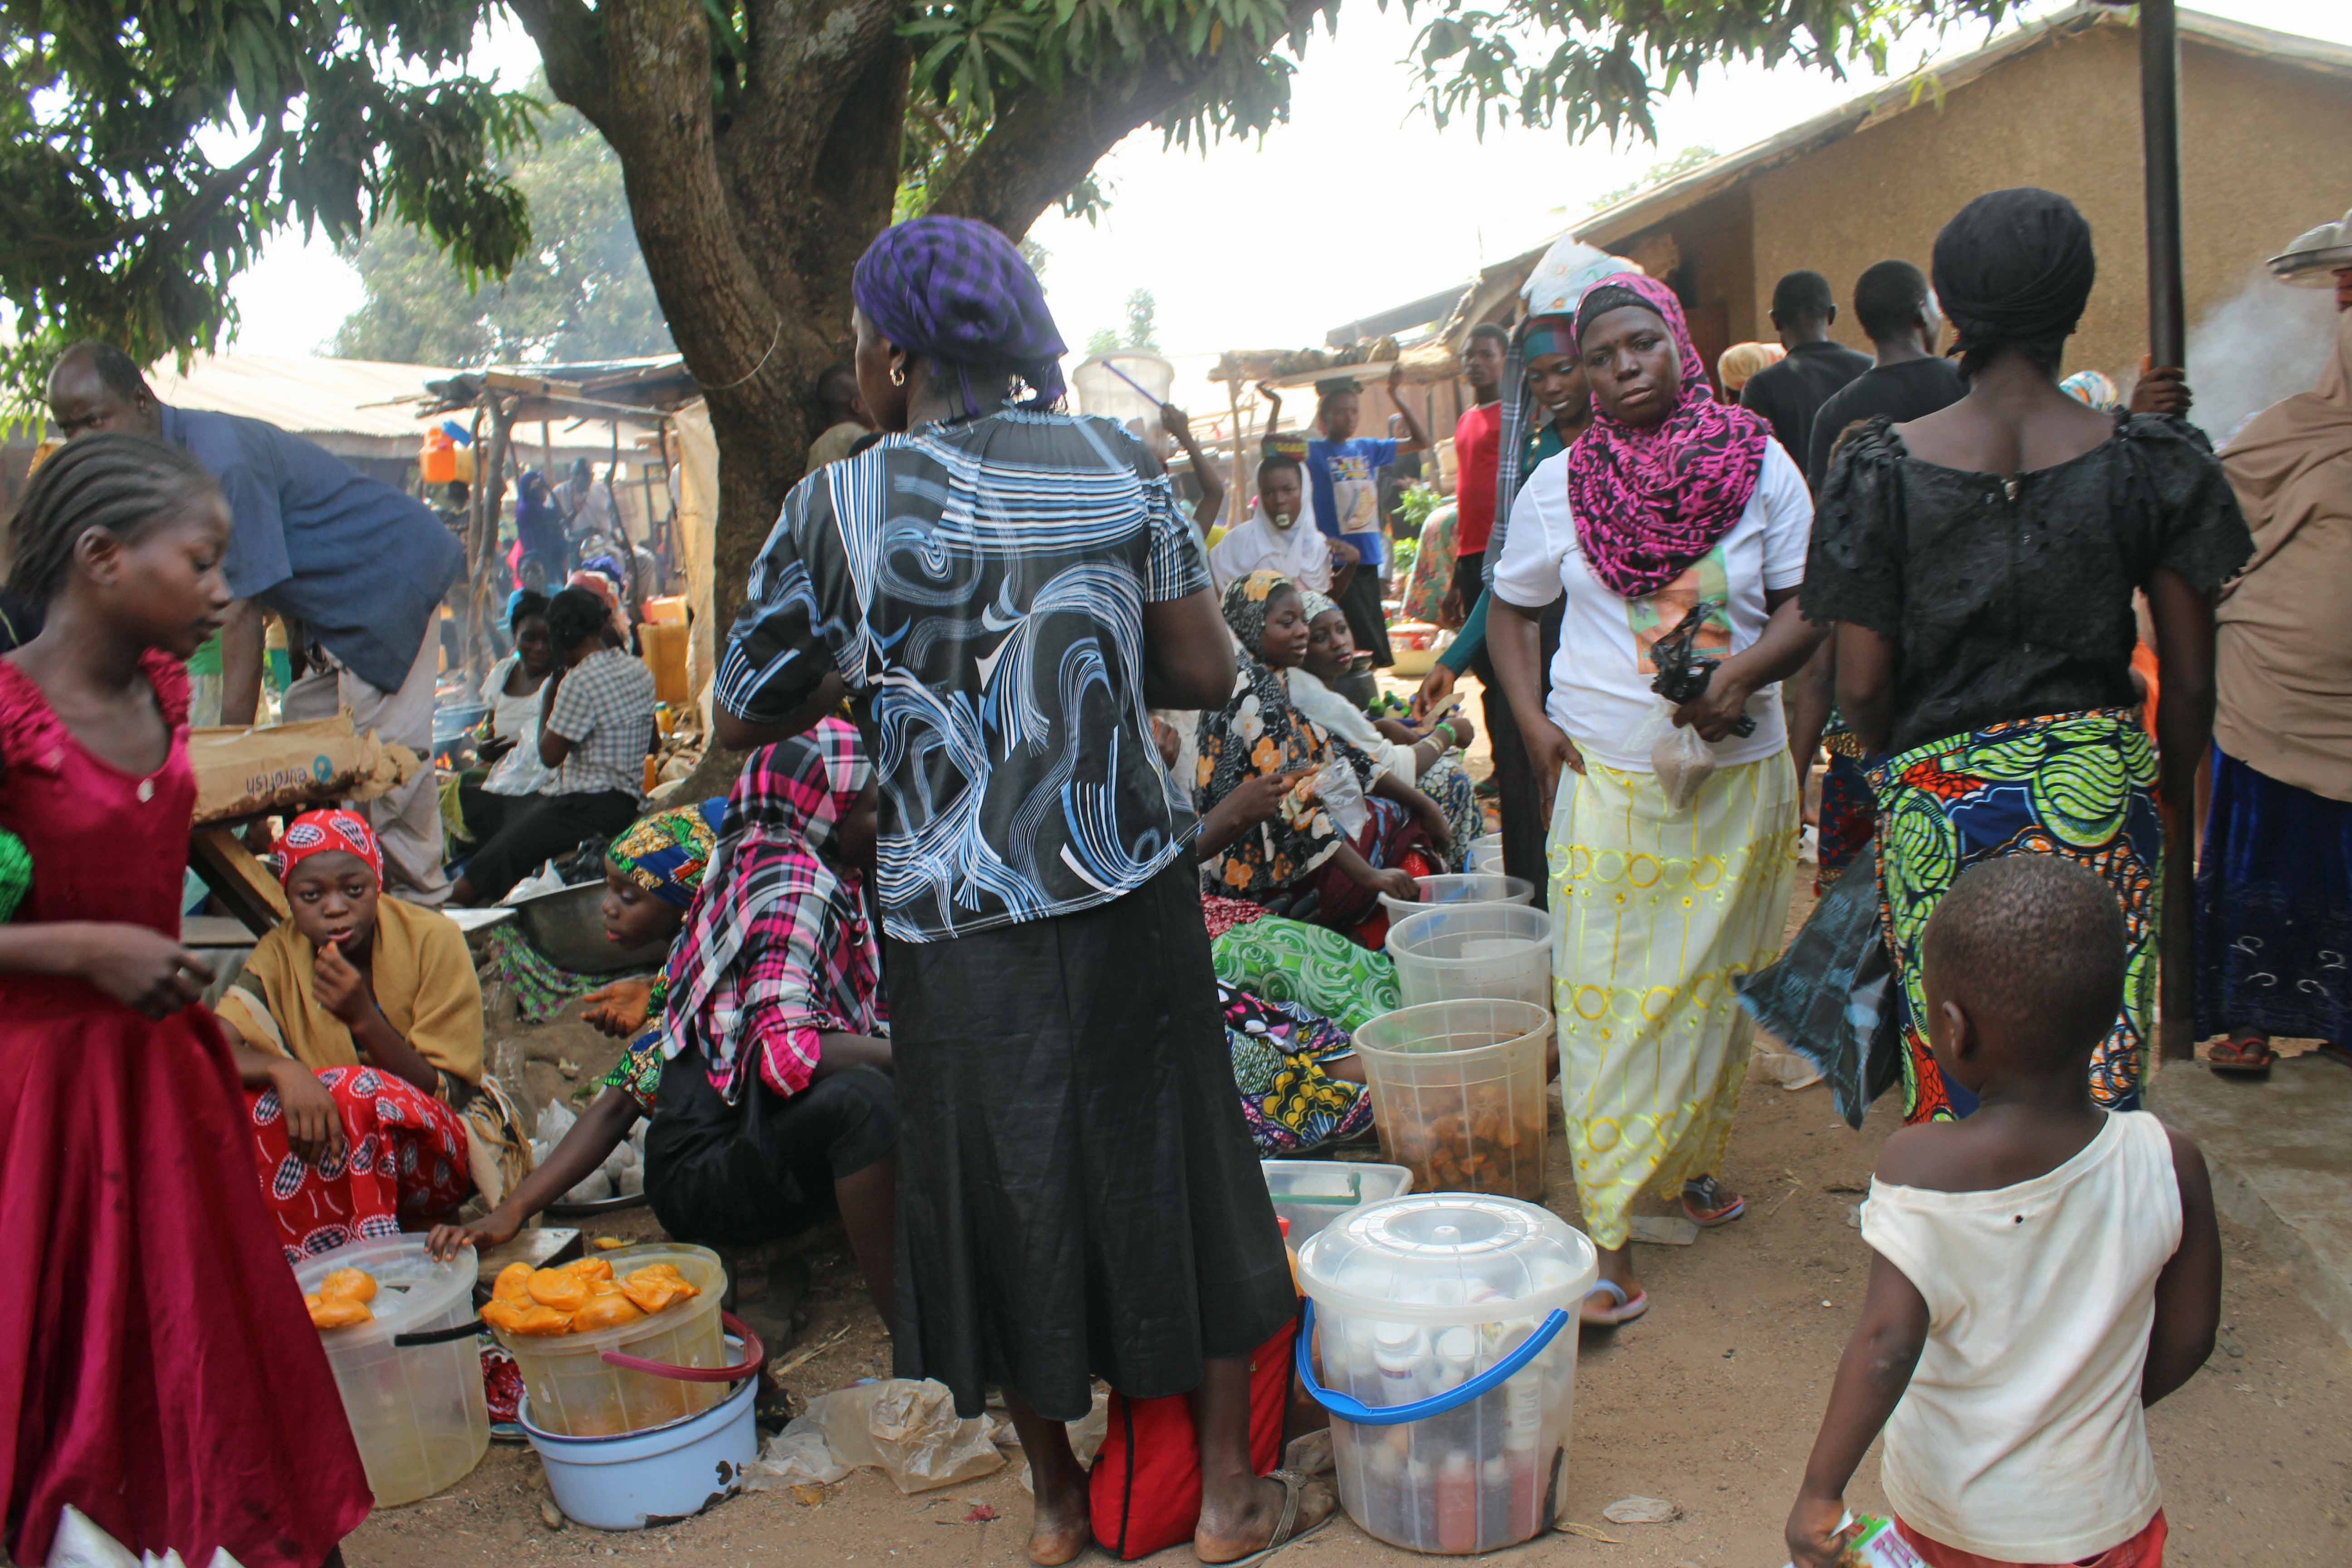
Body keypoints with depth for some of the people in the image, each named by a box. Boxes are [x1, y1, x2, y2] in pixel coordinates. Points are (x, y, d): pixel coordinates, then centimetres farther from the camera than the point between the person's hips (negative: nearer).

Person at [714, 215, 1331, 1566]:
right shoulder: (1117, 465, -2)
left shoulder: (840, 507, -9)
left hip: (962, 926, -1)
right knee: (1172, 1165, 16)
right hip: (1132, 899, 2)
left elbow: (747, 717, -1)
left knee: (1006, 1195, 16)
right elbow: (1206, 671, -1)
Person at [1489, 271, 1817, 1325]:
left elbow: (1806, 605, 1)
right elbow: (1510, 612, 11)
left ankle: (1692, 1158, 35)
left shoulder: (1761, 466, -1)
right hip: (1605, 777, -1)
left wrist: (1744, 672, -19)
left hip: (1737, 774, 1)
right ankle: (1610, 1241, 0)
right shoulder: (1557, 486, 0)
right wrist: (1532, 721, -2)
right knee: (1605, 1000, -3)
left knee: (1714, 987, 12)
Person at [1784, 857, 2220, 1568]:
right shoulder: (2170, 1165, -16)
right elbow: (2187, 1340, -4)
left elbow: (1887, 1344, -30)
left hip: (1942, 1507, -1)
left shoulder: (1918, 1167, -24)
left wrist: (1820, 1490, -20)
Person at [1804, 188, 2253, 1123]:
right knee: (2098, 1064, 10)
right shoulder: (2153, 464, -3)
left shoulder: (1883, 468, -6)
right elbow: (2191, 681, 1)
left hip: (1940, 796, 0)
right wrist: (2167, 795, 17)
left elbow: (1861, 687, -6)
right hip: (2100, 792, 1)